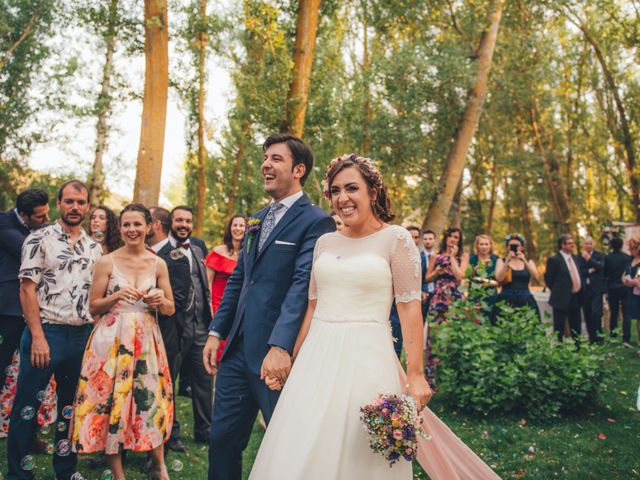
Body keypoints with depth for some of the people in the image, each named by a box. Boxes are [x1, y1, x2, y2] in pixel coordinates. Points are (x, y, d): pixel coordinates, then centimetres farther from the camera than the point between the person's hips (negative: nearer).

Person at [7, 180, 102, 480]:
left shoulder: (94, 247, 11)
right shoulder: (40, 239, -4)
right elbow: (27, 289, -8)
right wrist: (38, 337, -14)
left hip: (82, 336, 5)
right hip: (46, 333, -5)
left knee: (71, 406, 14)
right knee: (26, 407, 2)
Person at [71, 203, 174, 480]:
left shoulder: (158, 264, 5)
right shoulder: (107, 262, -1)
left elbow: (170, 309, 9)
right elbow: (93, 307, 1)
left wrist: (160, 301, -13)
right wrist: (117, 296, -16)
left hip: (146, 340, 2)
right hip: (111, 339, -1)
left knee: (152, 399, 2)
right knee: (111, 400, 0)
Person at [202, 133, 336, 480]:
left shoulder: (316, 221, -9)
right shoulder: (256, 220, 16)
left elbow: (303, 285, -20)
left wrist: (280, 346, -27)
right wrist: (216, 332, 11)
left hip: (277, 353, -7)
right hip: (237, 348, 7)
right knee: (222, 438, 14)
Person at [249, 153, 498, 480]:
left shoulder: (396, 239, -4)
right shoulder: (325, 242, 11)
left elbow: (410, 310, -7)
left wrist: (416, 375, -13)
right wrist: (291, 360, 15)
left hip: (366, 358, -5)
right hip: (316, 357, 5)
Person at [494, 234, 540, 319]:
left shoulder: (529, 262, 13)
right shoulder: (502, 261, 8)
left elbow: (535, 277, -5)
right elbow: (499, 278, -9)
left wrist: (525, 261, -14)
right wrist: (507, 261, -15)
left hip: (525, 302, 1)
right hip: (506, 301, -1)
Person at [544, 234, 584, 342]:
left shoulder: (576, 258, 10)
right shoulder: (554, 260, -12)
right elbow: (548, 279, -8)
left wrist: (579, 292, 11)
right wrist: (557, 292, -1)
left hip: (576, 297, 7)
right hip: (562, 298, -7)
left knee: (576, 328, 13)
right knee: (559, 329, 1)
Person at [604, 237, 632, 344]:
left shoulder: (607, 258, -5)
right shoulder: (627, 257, -9)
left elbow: (605, 274, -1)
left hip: (612, 288, 2)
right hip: (625, 288, -2)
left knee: (613, 312, 18)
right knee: (626, 314, -2)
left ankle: (612, 332, 30)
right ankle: (626, 338, -11)